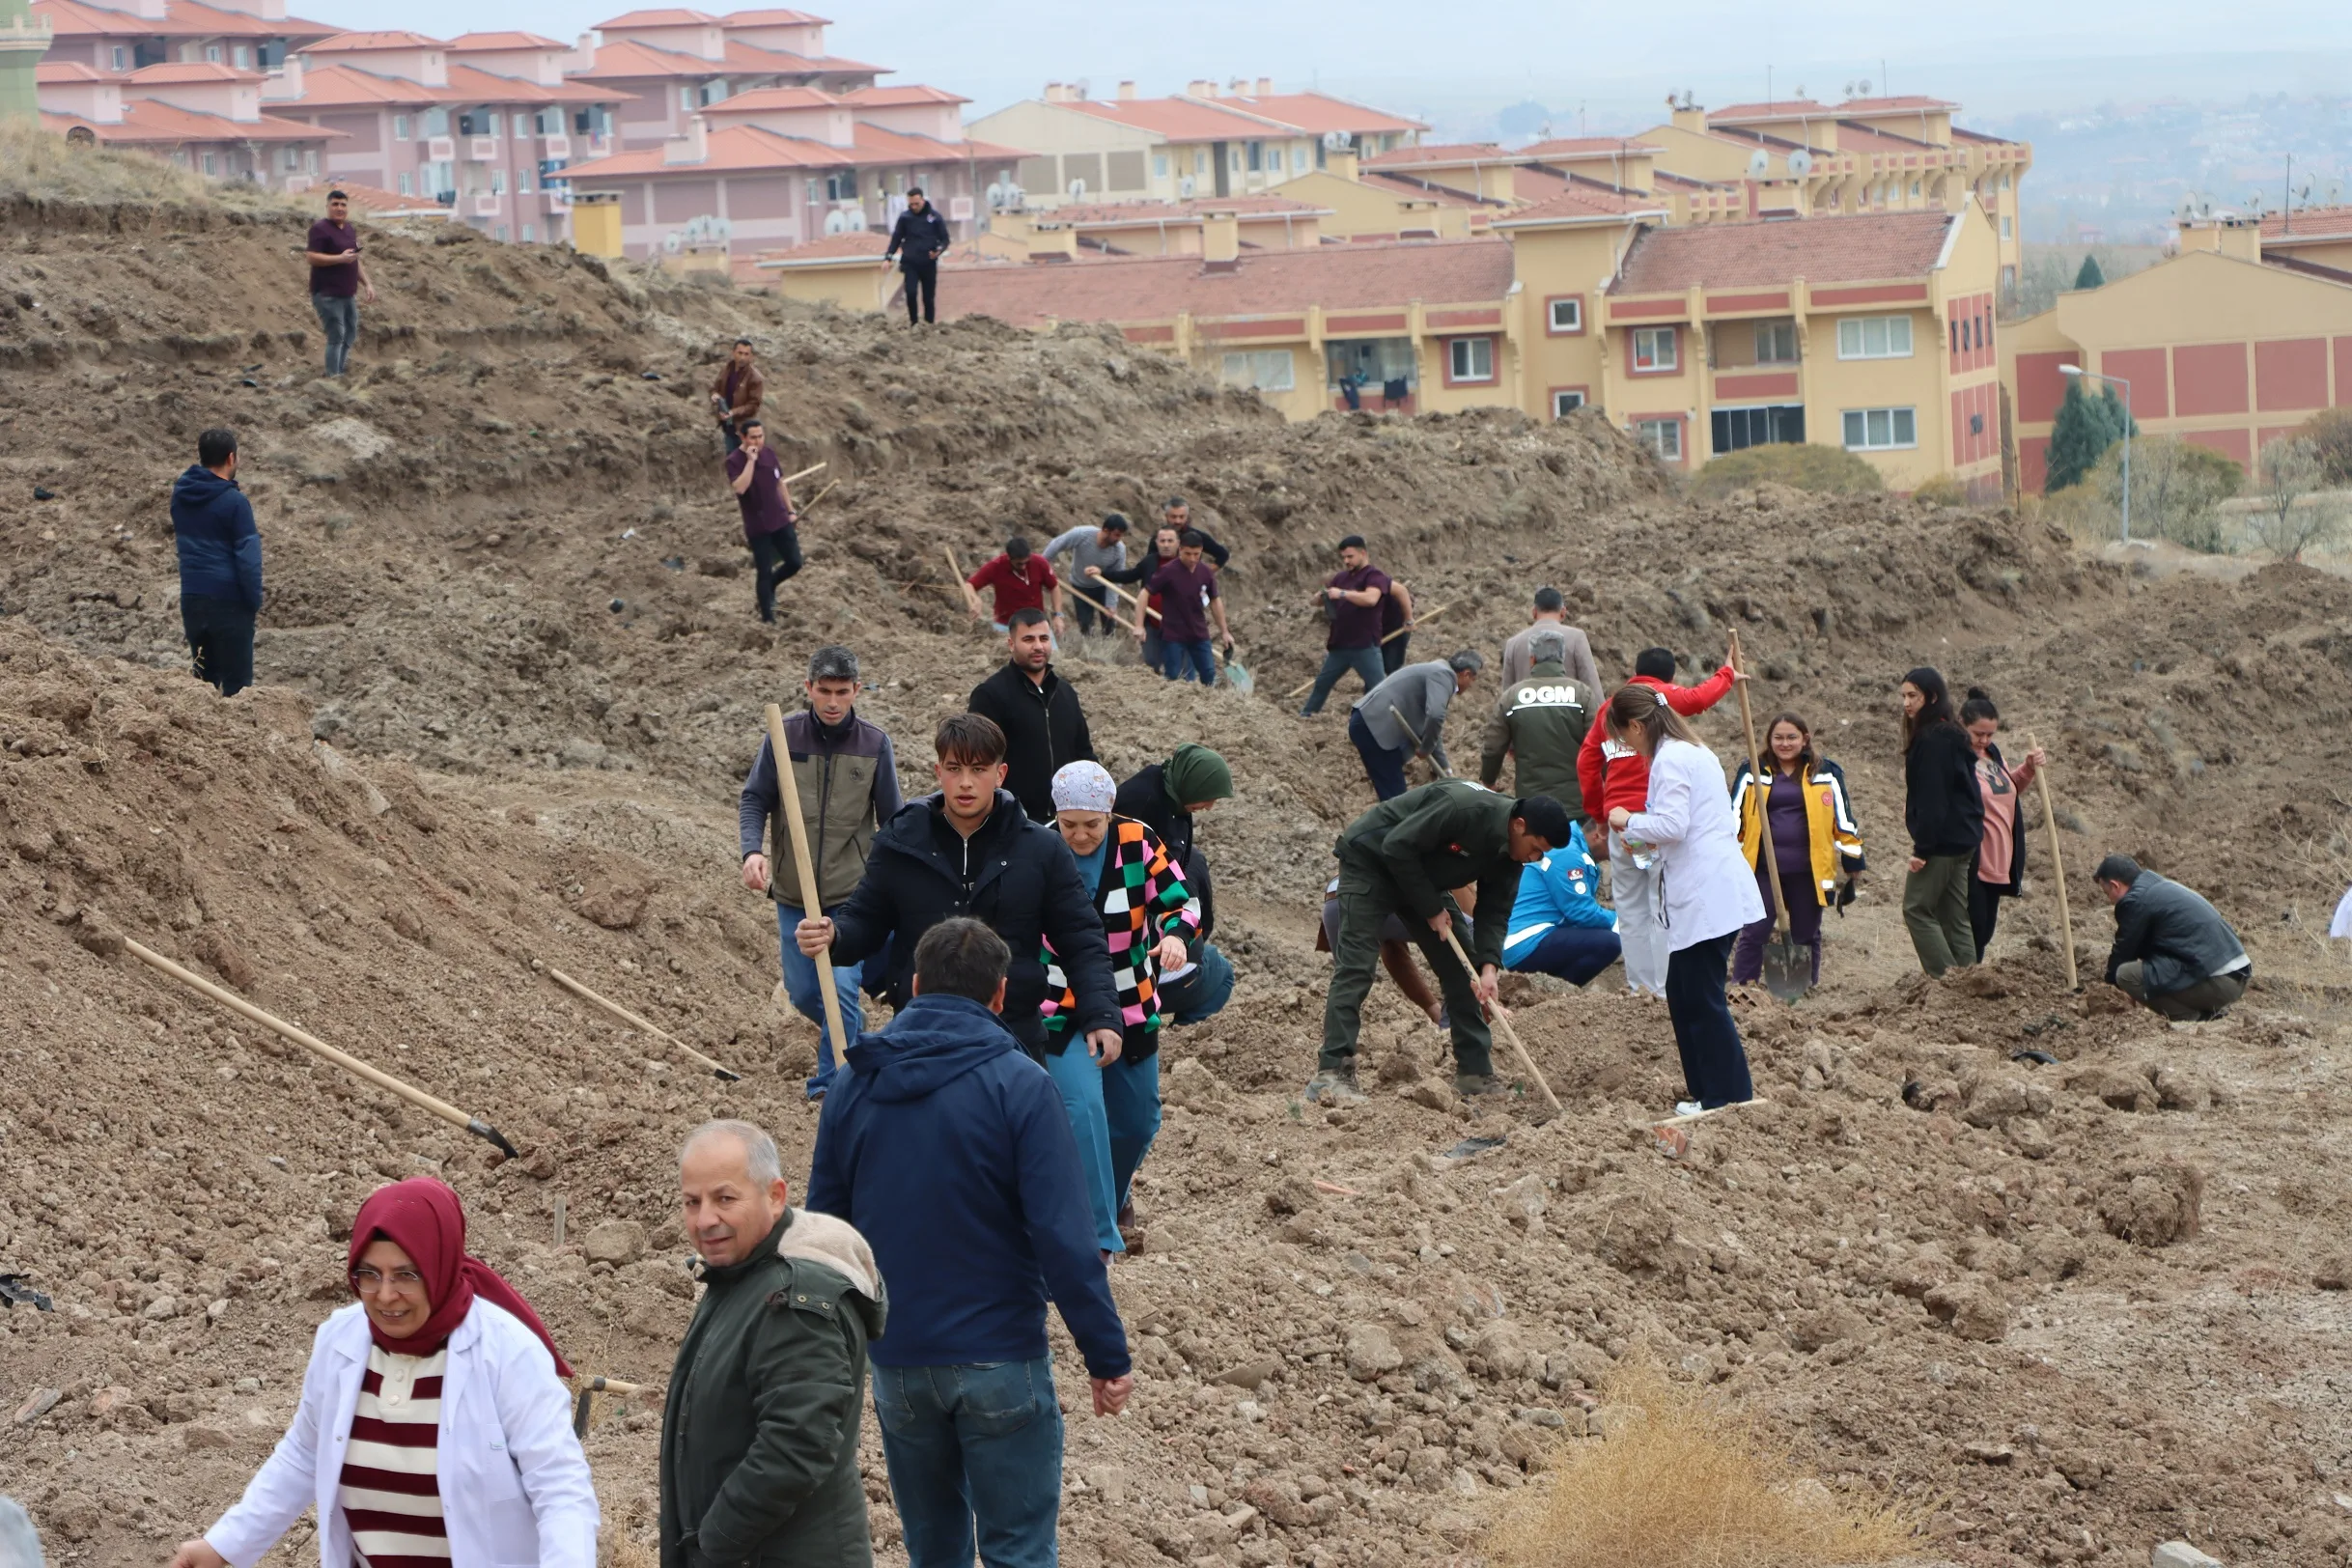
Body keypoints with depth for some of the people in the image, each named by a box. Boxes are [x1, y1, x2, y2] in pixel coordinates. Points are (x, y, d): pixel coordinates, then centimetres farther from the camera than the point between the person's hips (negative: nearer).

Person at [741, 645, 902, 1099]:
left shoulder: (874, 744, -5)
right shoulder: (783, 737, -4)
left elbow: (892, 820, 3)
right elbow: (754, 799, 0)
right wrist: (752, 849, -19)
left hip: (853, 895, -2)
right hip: (793, 894, 2)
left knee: (842, 987, -14)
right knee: (802, 993, 11)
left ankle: (830, 1083, -3)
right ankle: (851, 1032, 42)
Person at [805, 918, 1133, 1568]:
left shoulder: (854, 1089, 3)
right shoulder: (1019, 1086, -11)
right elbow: (1065, 1238, -16)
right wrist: (1107, 1356, -11)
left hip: (896, 1362, 4)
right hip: (999, 1360, -4)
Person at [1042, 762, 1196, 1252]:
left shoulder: (1138, 843, -10)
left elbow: (1180, 902, -8)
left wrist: (1175, 935, -30)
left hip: (1131, 1008, 3)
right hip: (1062, 1012, -3)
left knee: (1137, 1120, 14)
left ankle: (1114, 1194, 45)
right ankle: (1099, 1234, -17)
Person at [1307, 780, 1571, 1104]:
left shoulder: (1509, 853, -7)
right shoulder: (1462, 807, -34)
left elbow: (1494, 911, -5)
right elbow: (1397, 847, -31)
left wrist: (1489, 966, -22)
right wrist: (1431, 909, -24)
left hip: (1423, 878, 9)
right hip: (1370, 859, -9)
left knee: (1461, 969, 5)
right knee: (1356, 966, -18)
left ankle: (1476, 1073, 11)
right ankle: (1331, 1074, -23)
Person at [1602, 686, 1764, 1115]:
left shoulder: (1669, 759, -11)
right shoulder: (1694, 752, 20)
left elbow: (1672, 824, -21)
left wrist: (1629, 822, -4)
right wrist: (1645, 840, 21)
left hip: (1704, 898, -10)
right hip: (1710, 892, 10)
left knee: (1701, 1000, -6)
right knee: (1683, 995, 14)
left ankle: (1730, 1097, -5)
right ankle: (1706, 1093, 16)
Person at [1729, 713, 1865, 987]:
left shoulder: (1826, 774, 5)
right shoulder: (1752, 772, 4)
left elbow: (1843, 819, 8)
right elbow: (1733, 817, 6)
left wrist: (1853, 860, 6)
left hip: (1808, 871, 1)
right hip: (1763, 869, -1)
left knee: (1806, 935, 11)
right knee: (1754, 933, -4)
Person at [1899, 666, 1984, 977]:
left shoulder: (1932, 739, -16)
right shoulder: (1952, 736, 14)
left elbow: (1931, 798, -21)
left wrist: (1923, 847, -20)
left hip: (1942, 841, -10)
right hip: (1963, 840, 10)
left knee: (1916, 910, -2)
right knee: (1955, 917, 11)